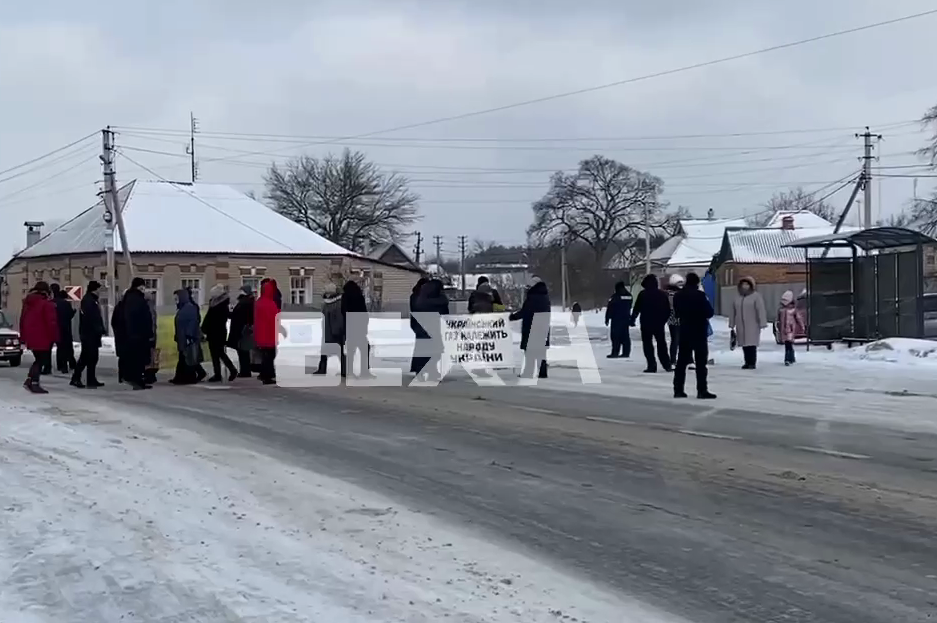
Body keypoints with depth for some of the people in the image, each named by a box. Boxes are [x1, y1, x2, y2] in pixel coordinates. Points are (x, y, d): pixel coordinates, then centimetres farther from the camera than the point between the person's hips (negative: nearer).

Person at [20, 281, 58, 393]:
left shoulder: (27, 302, 12)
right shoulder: (47, 304, -13)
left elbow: (22, 320, 17)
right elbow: (52, 322, -16)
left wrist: (23, 337, 22)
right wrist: (55, 337, -10)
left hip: (30, 337, 8)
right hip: (43, 338, -8)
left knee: (38, 359, 20)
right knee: (41, 361, 1)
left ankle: (29, 380, 13)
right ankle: (35, 384, -1)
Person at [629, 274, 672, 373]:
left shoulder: (643, 294, -8)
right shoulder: (662, 295, 4)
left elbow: (636, 309, -9)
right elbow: (668, 310, 7)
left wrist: (632, 319, 0)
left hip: (646, 324, -4)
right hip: (659, 324, 4)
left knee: (647, 344, 2)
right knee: (662, 344, 14)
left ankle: (652, 366, -6)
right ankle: (667, 365, 14)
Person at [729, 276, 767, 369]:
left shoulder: (756, 296, -4)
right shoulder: (737, 298, 13)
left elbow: (761, 311, -11)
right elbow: (733, 312, 15)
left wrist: (762, 324, -17)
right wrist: (732, 325, 13)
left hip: (752, 326, -5)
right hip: (741, 326, 5)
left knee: (752, 344, -8)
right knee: (744, 344, 4)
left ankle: (752, 363, -5)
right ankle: (747, 362, 10)